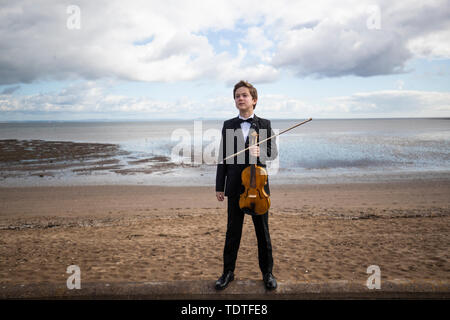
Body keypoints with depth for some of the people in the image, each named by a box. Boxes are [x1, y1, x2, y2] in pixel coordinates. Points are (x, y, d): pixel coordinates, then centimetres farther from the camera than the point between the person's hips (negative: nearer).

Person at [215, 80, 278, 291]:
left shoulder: (264, 124, 4)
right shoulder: (228, 125, 7)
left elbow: (273, 152, 3)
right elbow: (223, 157, 6)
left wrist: (261, 152, -20)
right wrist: (219, 186, 3)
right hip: (235, 186, 1)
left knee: (263, 231, 9)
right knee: (232, 231, 9)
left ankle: (267, 272, 25)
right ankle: (228, 272, 23)